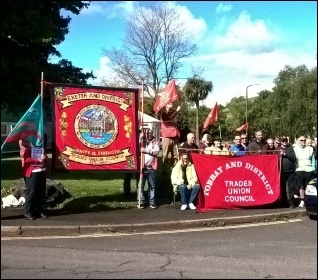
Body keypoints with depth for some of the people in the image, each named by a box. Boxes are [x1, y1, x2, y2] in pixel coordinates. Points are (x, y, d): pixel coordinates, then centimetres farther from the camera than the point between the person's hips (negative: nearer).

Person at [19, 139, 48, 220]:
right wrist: (37, 160, -20)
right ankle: (28, 212, 8)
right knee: (31, 192, -3)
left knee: (41, 192, 9)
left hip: (42, 171, 6)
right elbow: (25, 159, -14)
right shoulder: (25, 144, -4)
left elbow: (45, 156, 20)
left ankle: (40, 210, 21)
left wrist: (44, 158, -3)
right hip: (31, 172, -6)